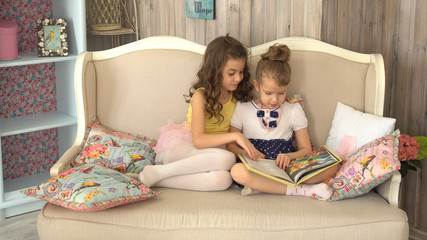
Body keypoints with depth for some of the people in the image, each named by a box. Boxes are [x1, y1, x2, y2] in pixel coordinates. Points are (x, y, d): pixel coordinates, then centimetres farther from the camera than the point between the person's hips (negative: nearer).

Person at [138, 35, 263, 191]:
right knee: (227, 159, -35)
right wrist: (235, 136, -28)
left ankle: (160, 181, -25)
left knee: (223, 179, -32)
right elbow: (198, 139, -21)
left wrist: (250, 149, -8)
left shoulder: (237, 96, 8)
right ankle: (158, 172, -26)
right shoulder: (201, 96, -10)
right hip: (180, 147, -5)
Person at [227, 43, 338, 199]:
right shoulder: (242, 109, 9)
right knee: (237, 171, -38)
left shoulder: (294, 111, 11)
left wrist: (290, 156, -12)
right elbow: (230, 145, 9)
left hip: (286, 168, 2)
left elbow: (306, 149, 11)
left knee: (332, 166, -22)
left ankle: (261, 186, -27)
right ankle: (299, 190, -30)